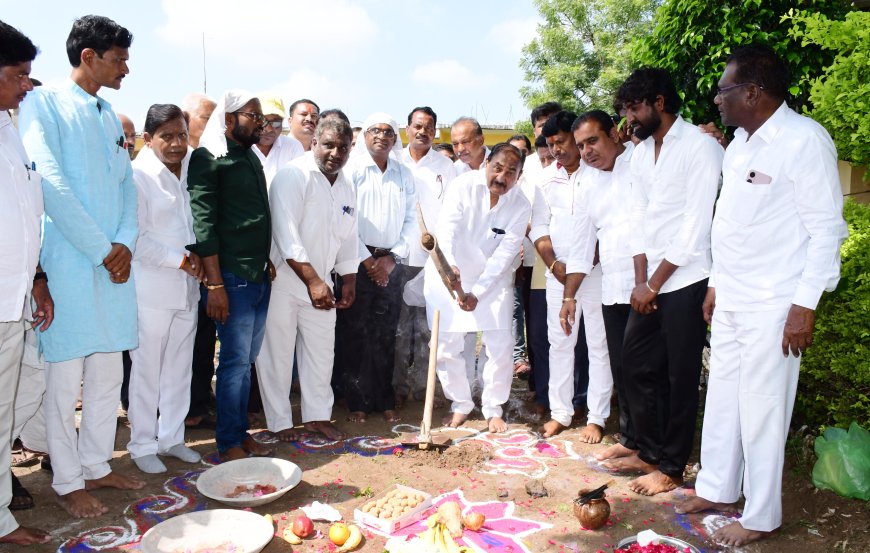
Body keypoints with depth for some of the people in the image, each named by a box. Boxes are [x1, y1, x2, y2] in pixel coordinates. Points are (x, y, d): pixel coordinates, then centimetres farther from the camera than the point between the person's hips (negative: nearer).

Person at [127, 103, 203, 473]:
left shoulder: (190, 171, 10)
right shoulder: (138, 175, -9)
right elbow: (136, 237, -13)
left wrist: (196, 255, 1)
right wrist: (177, 259, -14)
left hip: (187, 288, 6)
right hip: (151, 289, -6)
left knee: (179, 367, 13)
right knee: (147, 370, 3)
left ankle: (171, 437, 26)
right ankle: (143, 445, 18)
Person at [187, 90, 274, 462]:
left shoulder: (252, 156, 17)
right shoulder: (208, 158, -7)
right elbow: (203, 223, -13)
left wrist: (268, 263, 14)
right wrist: (215, 284, -17)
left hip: (260, 275, 7)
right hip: (232, 277, -7)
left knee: (247, 359, 13)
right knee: (235, 360, -1)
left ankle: (241, 432, 25)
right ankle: (229, 442, 13)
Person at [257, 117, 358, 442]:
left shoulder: (346, 188, 10)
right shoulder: (293, 177, -13)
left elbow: (348, 237, 17)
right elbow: (287, 236, -21)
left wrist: (348, 282, 12)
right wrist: (313, 281, -23)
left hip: (320, 285, 7)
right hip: (283, 281, -7)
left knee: (322, 351, 12)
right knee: (277, 352, 2)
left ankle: (318, 415, 27)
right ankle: (279, 422, 17)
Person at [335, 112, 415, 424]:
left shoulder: (403, 175, 11)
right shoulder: (352, 168, -2)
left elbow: (411, 220, 9)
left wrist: (392, 257, -2)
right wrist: (367, 260, -9)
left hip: (390, 263, 3)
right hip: (358, 261, -3)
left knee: (386, 334, 8)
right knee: (354, 333, 1)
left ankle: (385, 400, 18)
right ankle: (356, 401, 12)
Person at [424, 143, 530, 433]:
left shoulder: (520, 207, -10)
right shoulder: (463, 186, -16)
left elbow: (504, 254, -15)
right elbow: (447, 228, -30)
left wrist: (477, 293, -24)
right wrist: (449, 265, -48)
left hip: (493, 280, 1)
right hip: (449, 275, -1)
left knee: (500, 346, -4)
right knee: (447, 346, 1)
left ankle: (493, 409, 18)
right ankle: (461, 404, 24)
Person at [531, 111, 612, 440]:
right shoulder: (547, 179, 11)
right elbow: (539, 227, 10)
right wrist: (553, 263, -3)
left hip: (595, 271, -4)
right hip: (557, 273, 4)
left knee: (598, 345, 2)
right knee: (559, 342, 9)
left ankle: (597, 418, 12)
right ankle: (560, 413, 19)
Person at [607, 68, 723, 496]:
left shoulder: (700, 146, -10)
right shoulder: (641, 152, 12)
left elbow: (696, 224, -15)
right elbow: (639, 218, 9)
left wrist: (654, 282, -12)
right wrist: (640, 280, 0)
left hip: (686, 282, -7)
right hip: (650, 283, 7)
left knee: (680, 378, 3)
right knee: (636, 365, 12)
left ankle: (671, 468, 17)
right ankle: (649, 452, 29)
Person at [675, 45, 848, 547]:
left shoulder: (804, 141, -13)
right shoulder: (741, 142, 11)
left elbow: (827, 228, -14)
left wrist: (806, 304, -16)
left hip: (773, 306, -8)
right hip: (730, 299, 8)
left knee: (762, 410, 2)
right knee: (721, 401, 15)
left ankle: (761, 517, 20)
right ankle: (716, 490, 32)